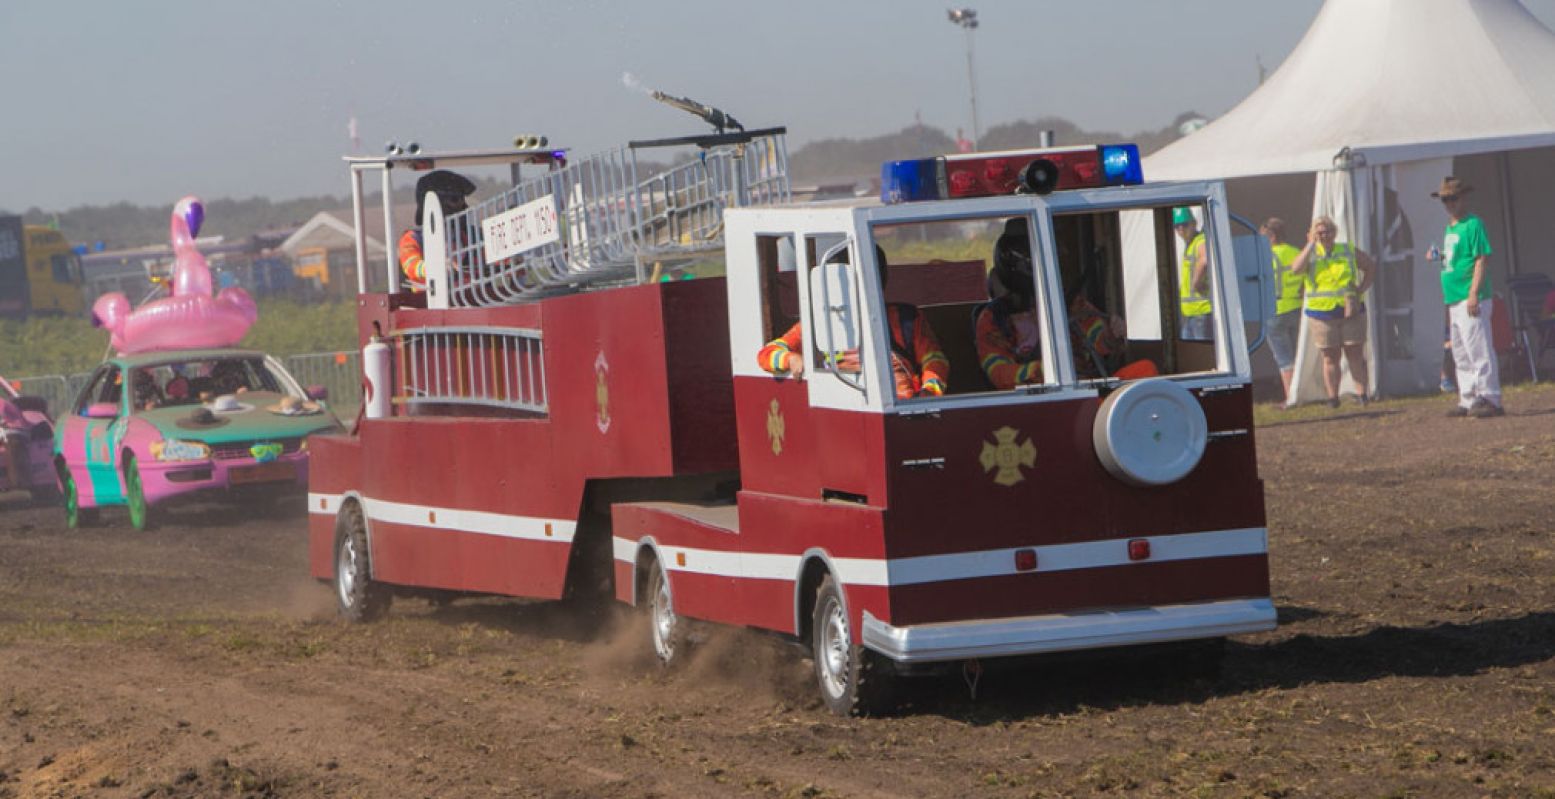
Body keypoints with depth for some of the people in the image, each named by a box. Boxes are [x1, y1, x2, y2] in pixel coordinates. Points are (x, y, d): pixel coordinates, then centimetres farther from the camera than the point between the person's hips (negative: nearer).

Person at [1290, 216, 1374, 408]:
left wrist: (1362, 289, 4)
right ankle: (1333, 397, 3)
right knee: (1330, 357, 1)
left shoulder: (1348, 252, 6)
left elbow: (1371, 267, 18)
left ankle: (1362, 394, 0)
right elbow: (1296, 268, -17)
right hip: (1322, 313, 0)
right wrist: (1311, 245, -13)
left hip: (1351, 312, 0)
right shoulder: (1310, 254, 3)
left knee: (1355, 354, -1)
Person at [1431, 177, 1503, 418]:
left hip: (1470, 299, -10)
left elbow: (1482, 260, -15)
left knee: (1478, 352, -11)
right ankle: (1468, 400, 18)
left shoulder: (1473, 225, -9)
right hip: (1455, 301, 10)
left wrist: (1474, 294, -21)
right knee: (1461, 356, 13)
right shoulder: (1450, 229, 19)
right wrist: (1438, 257, 10)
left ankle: (1490, 399, -10)